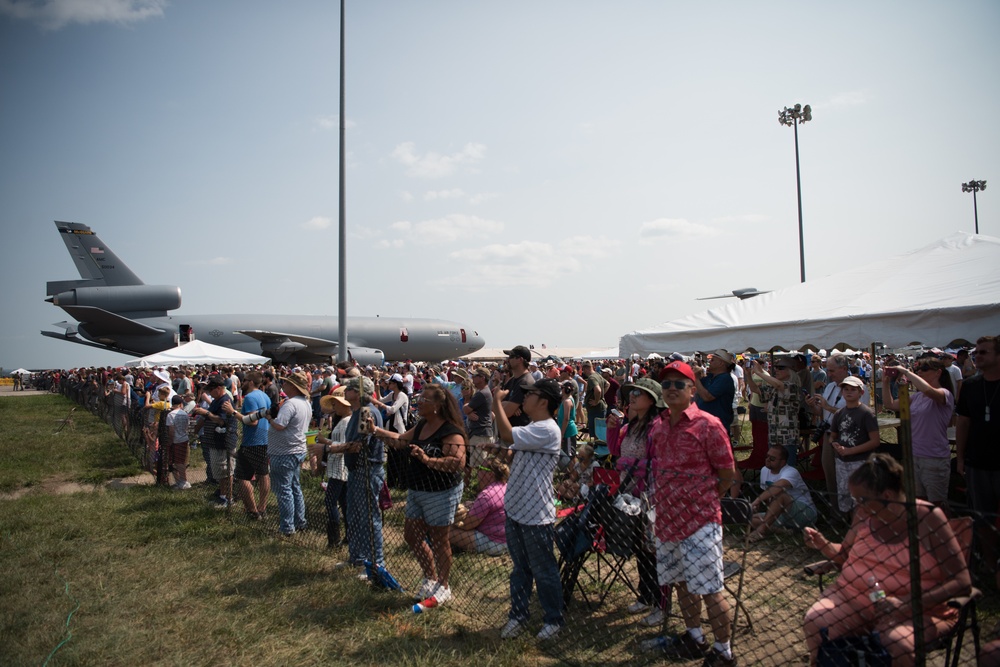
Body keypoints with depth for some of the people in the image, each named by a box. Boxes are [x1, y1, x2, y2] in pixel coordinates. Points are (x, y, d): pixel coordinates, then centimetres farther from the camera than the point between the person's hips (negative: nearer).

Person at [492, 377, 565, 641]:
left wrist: (497, 401, -19)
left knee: (543, 571, 8)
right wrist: (502, 452, -8)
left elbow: (507, 435, -30)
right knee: (520, 569, 20)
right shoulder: (529, 428, 11)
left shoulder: (547, 430, -20)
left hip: (536, 514, -9)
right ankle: (518, 616, 33)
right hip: (515, 508, 9)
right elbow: (511, 456, 15)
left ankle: (553, 619, 26)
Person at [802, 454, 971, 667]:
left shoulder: (928, 518, -10)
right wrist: (823, 544, -3)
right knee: (815, 623, -23)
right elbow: (846, 555, 20)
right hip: (852, 596, 4)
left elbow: (962, 582, -13)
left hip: (916, 610, -3)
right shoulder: (865, 514, 4)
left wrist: (906, 604, -25)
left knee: (895, 643, -35)